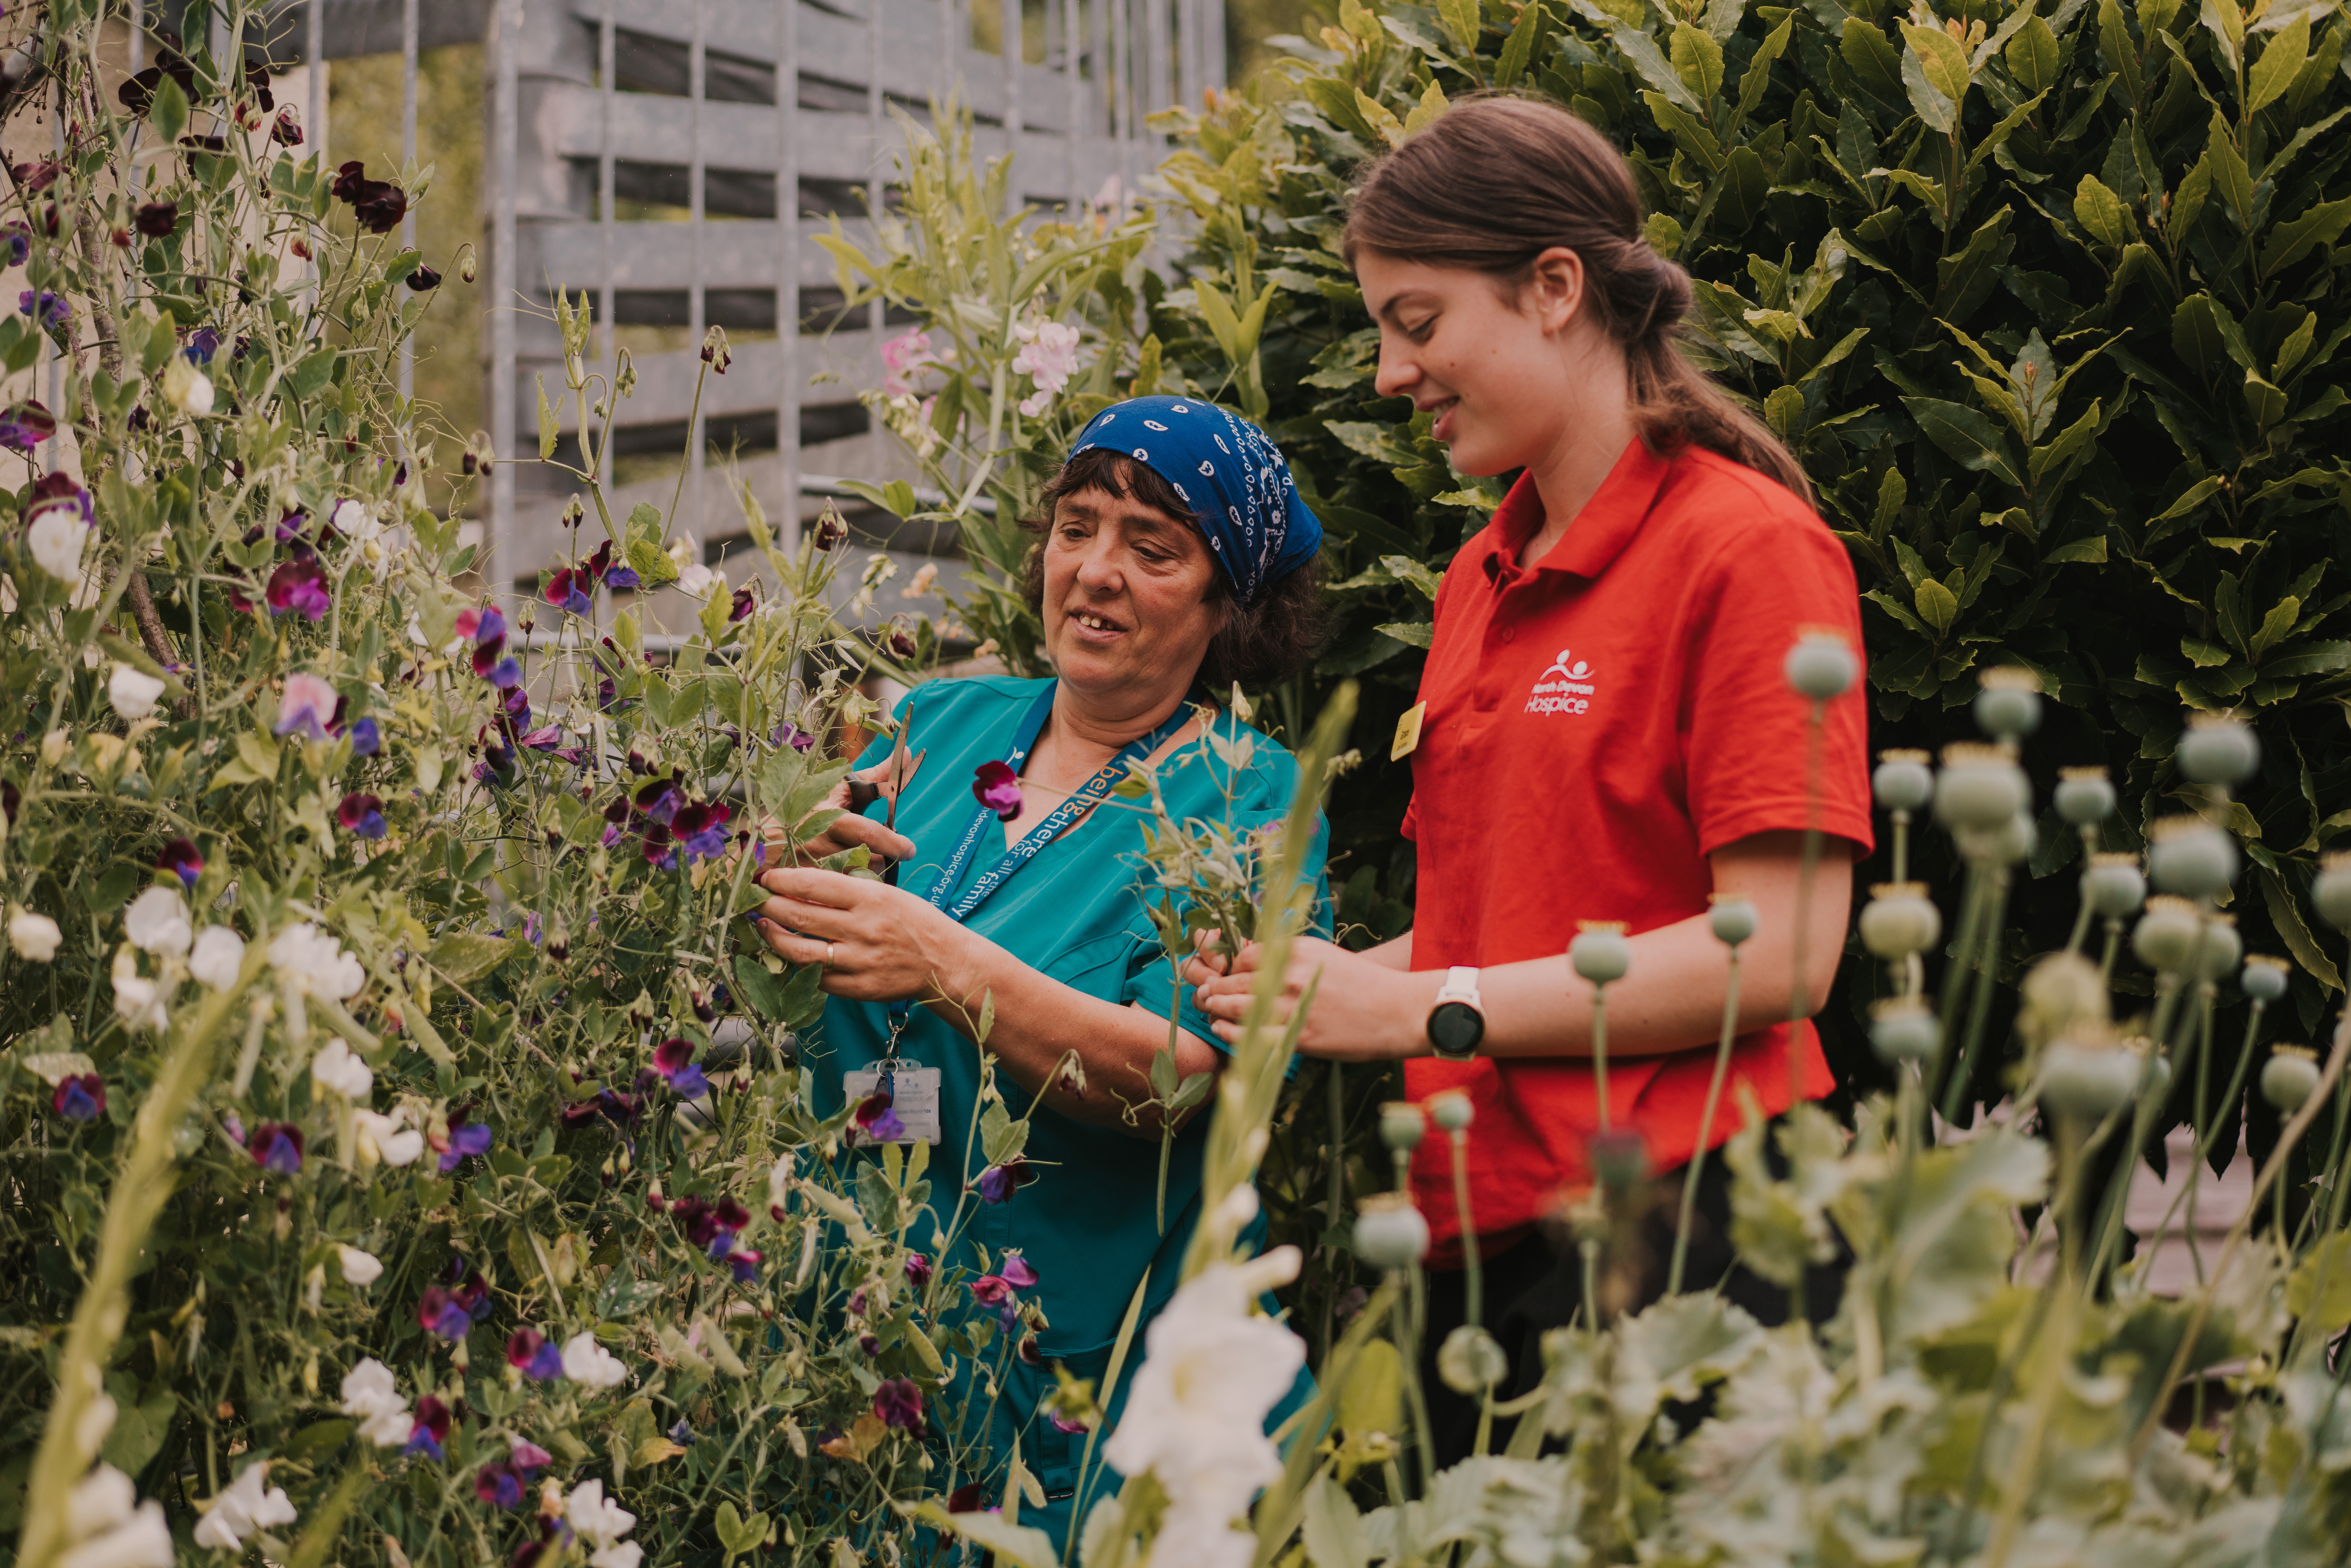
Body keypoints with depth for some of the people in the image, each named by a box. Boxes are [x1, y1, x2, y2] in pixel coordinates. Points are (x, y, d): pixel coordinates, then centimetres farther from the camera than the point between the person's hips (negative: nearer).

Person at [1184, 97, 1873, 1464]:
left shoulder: (1750, 548, -8)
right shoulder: (1482, 581, 16)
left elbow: (1780, 953, -15)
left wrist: (1424, 1007, -14)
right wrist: (1324, 980, 4)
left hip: (1671, 1223, -7)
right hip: (1475, 1232, 7)